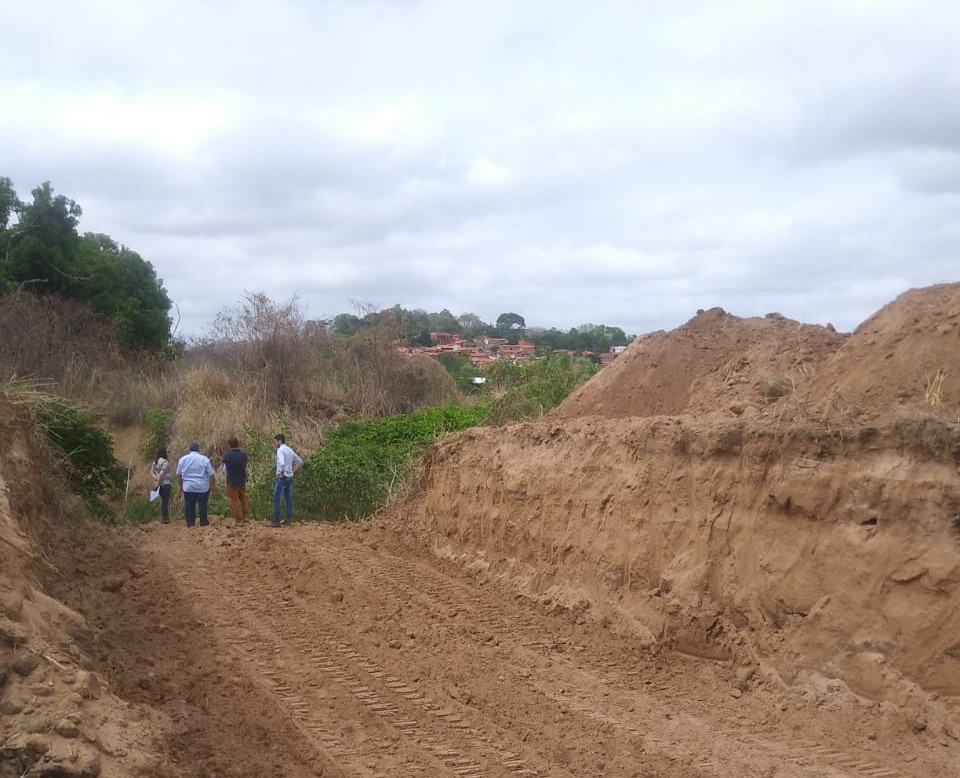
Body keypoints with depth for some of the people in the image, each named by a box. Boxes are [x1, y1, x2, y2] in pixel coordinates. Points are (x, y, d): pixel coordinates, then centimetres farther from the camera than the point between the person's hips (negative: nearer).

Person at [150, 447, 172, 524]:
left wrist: (156, 479, -3)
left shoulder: (155, 462, 9)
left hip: (159, 484, 8)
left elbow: (151, 472, 7)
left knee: (162, 500, 16)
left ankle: (162, 517, 20)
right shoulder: (165, 462, -15)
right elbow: (161, 474, -21)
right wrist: (158, 483, -15)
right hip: (165, 483, -8)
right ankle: (165, 518, 2)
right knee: (166, 501, -1)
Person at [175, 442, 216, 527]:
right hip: (203, 488, -2)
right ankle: (203, 522, 8)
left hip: (188, 487, 2)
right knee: (202, 505, 5)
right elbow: (211, 474, -5)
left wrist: (181, 485, 23)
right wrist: (213, 485, 7)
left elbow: (178, 474, 10)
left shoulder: (182, 459, 2)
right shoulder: (204, 459, -6)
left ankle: (190, 523, 10)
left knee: (189, 505, 9)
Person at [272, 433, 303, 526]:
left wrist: (281, 473, -17)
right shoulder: (290, 450, 13)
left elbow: (282, 463, -30)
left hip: (282, 477, -8)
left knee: (276, 499, -4)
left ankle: (276, 521, -7)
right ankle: (289, 519, 15)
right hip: (290, 477, 8)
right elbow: (300, 461, 21)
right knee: (288, 498, 12)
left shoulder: (280, 450, -12)